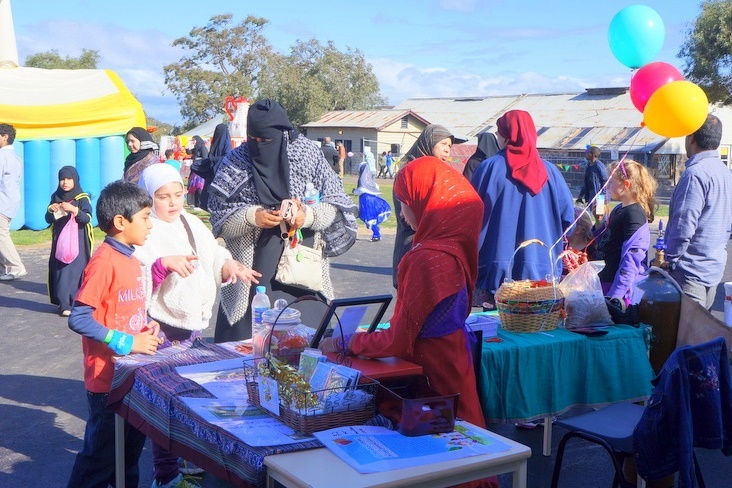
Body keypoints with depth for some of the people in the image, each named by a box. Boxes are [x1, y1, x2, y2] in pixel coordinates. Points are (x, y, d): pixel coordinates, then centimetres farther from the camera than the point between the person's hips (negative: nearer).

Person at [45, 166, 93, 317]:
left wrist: (74, 209, -28)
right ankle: (63, 302, 9)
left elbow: (87, 218, -14)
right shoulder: (56, 198, 9)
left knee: (75, 270, -10)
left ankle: (67, 304, -10)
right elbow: (49, 220, 9)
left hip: (78, 242, -4)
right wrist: (51, 210, -12)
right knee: (60, 270, 2)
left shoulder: (82, 199, -3)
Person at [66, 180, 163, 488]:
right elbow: (78, 319, -24)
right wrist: (127, 343, -23)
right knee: (102, 452, 4)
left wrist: (148, 327, 1)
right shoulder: (104, 261, -20)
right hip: (108, 378, -9)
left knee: (131, 446, 20)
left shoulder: (129, 258, 8)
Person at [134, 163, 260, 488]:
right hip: (163, 330, -7)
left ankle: (195, 461, 33)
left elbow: (214, 256, 12)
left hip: (196, 323, 7)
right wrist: (164, 264, -34)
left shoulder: (193, 224, 11)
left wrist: (228, 265, -10)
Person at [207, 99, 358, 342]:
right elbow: (218, 216, 0)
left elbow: (337, 205, 1)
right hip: (253, 274, 0)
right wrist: (252, 216, -17)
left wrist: (309, 216, -18)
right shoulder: (235, 162, 1)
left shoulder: (309, 154, 0)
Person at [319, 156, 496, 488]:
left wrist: (343, 343, -7)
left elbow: (397, 342, -21)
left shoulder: (427, 259, -26)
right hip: (452, 364, 9)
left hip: (431, 375, -9)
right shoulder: (454, 245, 2)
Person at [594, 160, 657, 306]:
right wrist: (600, 222, 10)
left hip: (618, 287, -10)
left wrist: (615, 295, -27)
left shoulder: (634, 214, -16)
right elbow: (602, 241, 27)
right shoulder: (619, 210, 14)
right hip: (605, 280, 10)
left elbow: (631, 257, -23)